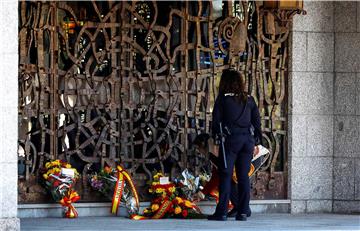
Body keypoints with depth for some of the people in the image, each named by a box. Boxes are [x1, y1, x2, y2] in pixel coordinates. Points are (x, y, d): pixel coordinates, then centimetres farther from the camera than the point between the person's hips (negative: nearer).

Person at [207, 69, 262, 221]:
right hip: (248, 140, 4)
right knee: (243, 176, 7)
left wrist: (215, 135, 10)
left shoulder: (223, 98, -1)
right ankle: (243, 212, 5)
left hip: (230, 140, -4)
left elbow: (216, 119, -1)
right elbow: (257, 120, 11)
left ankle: (221, 212, -6)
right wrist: (257, 139, 15)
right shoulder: (249, 99, 11)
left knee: (225, 175, -2)